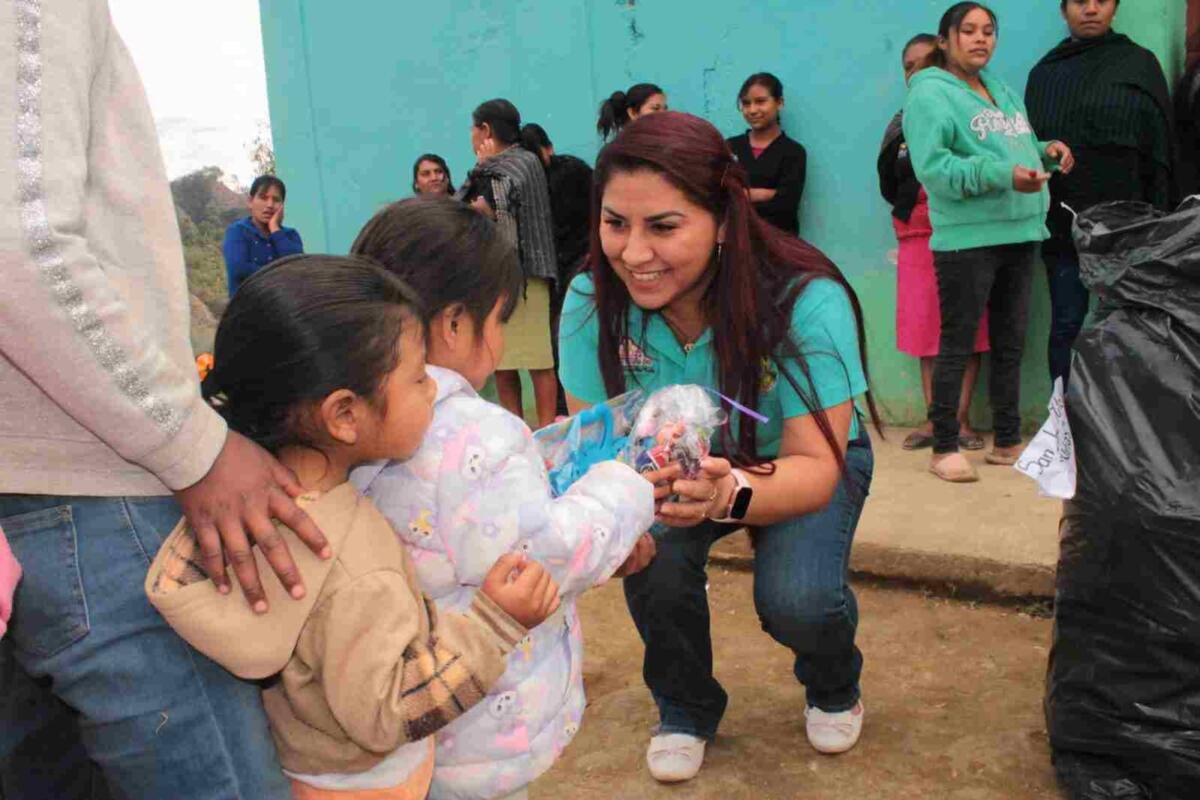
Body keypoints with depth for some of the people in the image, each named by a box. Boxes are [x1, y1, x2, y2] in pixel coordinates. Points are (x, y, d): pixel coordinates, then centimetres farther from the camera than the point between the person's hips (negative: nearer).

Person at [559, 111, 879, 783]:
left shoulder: (806, 300, -34)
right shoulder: (593, 299, -25)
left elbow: (815, 467, -34)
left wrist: (732, 494, -57)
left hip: (805, 461, -2)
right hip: (676, 467, 3)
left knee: (794, 598, -27)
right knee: (654, 564, -27)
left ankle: (835, 686, 13)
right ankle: (686, 707, 7)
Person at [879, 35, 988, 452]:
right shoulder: (901, 124, 14)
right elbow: (888, 187, 14)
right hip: (917, 236, 3)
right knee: (925, 328, 2)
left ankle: (961, 419, 2)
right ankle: (934, 418, 8)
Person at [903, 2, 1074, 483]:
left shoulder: (1003, 92, 20)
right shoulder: (929, 93, -7)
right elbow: (932, 166, -18)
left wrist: (1045, 151, 4)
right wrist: (1003, 176, -26)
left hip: (1019, 233, 8)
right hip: (967, 238, -8)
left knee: (1010, 343, 13)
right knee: (957, 343, -4)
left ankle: (1008, 441, 24)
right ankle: (944, 448, 5)